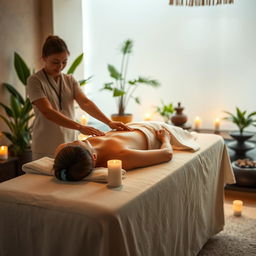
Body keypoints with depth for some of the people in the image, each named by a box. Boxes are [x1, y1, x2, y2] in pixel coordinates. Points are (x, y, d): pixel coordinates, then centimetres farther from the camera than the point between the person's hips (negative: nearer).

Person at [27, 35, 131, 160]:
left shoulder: (70, 80, 7)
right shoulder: (35, 81, -8)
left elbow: (85, 103, -7)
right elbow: (47, 112, -21)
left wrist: (109, 122, -23)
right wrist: (80, 127, -32)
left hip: (70, 144, 4)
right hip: (46, 149, -4)